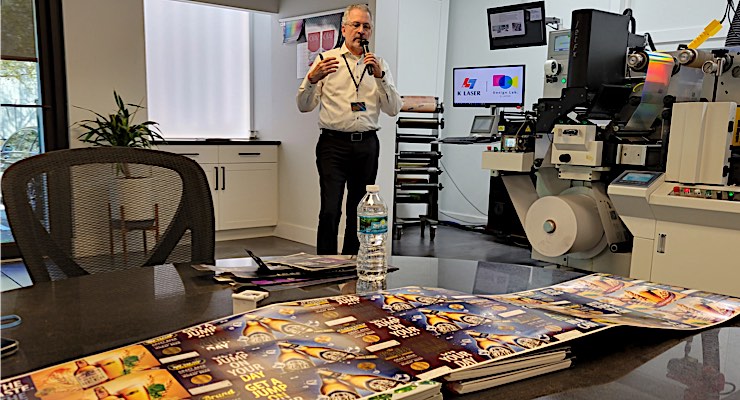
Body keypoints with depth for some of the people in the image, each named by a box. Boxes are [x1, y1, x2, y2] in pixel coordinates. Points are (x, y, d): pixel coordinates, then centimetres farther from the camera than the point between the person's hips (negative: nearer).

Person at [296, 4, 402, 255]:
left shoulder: (379, 65, 13)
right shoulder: (325, 60, 6)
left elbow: (393, 109, 3)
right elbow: (304, 106, 1)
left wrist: (379, 77, -10)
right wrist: (312, 79, -18)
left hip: (367, 145, 3)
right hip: (333, 143, -3)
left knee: (359, 213, 9)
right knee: (330, 211, -12)